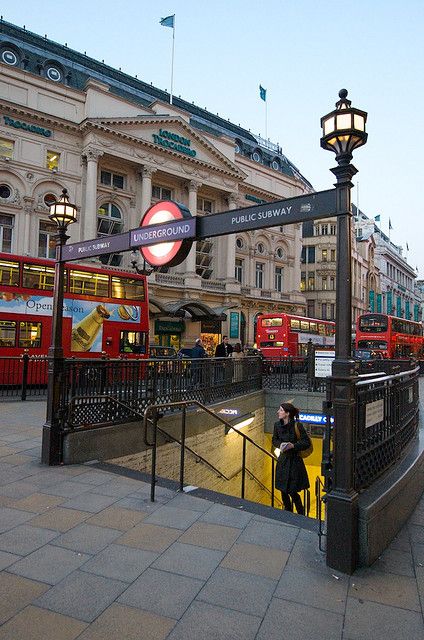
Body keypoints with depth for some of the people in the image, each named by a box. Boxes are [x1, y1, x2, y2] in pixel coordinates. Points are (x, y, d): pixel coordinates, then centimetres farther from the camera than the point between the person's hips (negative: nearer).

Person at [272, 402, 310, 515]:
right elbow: (274, 440, 12)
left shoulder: (297, 426, -16)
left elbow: (307, 442, -12)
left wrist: (293, 445, -23)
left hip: (294, 462, -5)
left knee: (293, 492, -1)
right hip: (282, 460, 5)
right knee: (283, 491, 13)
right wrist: (280, 445, -8)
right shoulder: (277, 425, -1)